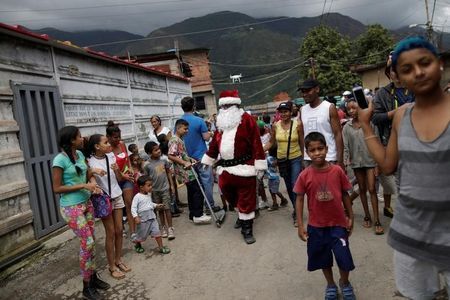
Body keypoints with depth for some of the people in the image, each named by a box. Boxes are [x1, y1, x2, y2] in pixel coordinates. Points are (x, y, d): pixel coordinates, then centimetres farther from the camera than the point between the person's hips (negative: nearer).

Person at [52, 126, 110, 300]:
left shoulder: (80, 154, 5)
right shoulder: (60, 160, -17)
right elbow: (57, 188, -16)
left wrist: (92, 171, -6)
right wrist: (83, 186, -20)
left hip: (87, 203, 7)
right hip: (72, 207, -7)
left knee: (91, 241, 11)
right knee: (87, 243, -5)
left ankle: (93, 277, 27)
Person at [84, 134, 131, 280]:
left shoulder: (111, 156, -1)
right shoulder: (90, 162, -14)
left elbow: (119, 179, 4)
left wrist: (117, 170, -16)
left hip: (117, 196, 5)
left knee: (119, 230, 9)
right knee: (111, 233, 1)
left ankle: (118, 260, 26)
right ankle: (112, 266, 15)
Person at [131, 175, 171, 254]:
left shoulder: (149, 195, 7)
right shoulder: (137, 196, -15)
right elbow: (133, 208, -17)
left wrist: (156, 205, 9)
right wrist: (136, 217, -27)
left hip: (152, 218, 5)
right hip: (143, 220, -5)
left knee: (157, 232, -1)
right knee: (141, 235, 11)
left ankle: (161, 247, 7)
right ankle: (137, 245, 40)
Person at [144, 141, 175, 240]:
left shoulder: (164, 160, -2)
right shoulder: (147, 165, -9)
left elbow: (168, 173, 7)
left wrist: (171, 185, 7)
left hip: (165, 188, 0)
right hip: (155, 190, 0)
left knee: (167, 208, 0)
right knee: (160, 210, 11)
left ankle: (170, 228, 8)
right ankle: (164, 227, 23)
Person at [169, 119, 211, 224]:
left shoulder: (180, 140, 15)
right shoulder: (174, 140, -16)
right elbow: (171, 156, -24)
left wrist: (190, 159, 13)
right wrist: (185, 163, -25)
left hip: (187, 170, 10)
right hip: (184, 170, -10)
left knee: (192, 191, 15)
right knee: (198, 191, -8)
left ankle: (193, 214, 22)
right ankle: (198, 215, -4)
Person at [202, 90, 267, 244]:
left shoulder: (246, 119, -7)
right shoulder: (221, 122, 13)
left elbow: (256, 143, -11)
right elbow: (214, 144, 20)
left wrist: (259, 165, -14)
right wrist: (206, 160, 22)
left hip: (244, 168, -6)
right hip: (225, 168, 7)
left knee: (246, 199, 1)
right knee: (230, 196, 16)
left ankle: (247, 228, 13)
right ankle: (241, 215, 42)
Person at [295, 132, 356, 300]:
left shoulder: (337, 171, -10)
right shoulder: (305, 175, -12)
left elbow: (345, 194, 1)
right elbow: (300, 199, -5)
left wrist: (350, 217, 5)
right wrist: (300, 226, -6)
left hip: (338, 223, 0)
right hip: (316, 225, 1)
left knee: (344, 258, 3)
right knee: (323, 258, 16)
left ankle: (345, 283, 36)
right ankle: (330, 285, 43)